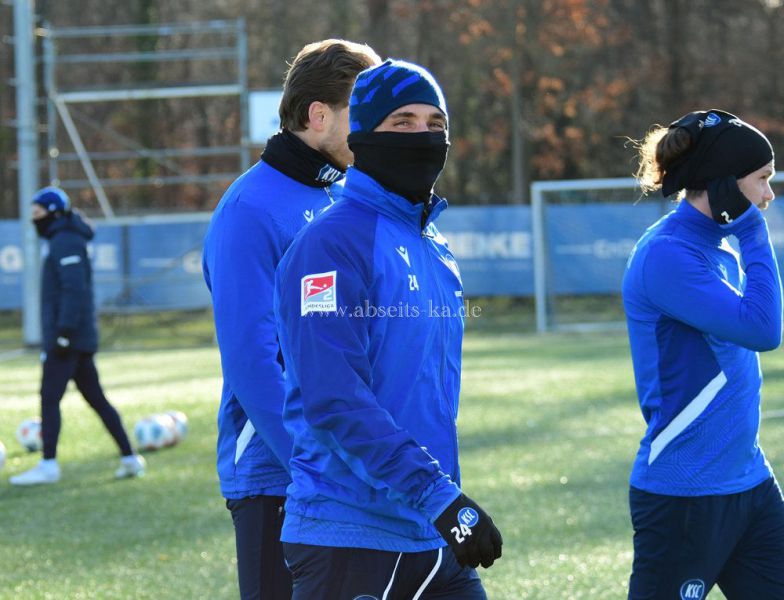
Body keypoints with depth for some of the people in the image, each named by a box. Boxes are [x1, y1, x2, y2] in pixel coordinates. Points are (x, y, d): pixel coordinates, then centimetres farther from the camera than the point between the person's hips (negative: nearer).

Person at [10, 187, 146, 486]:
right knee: (96, 399, 10)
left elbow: (74, 290, -20)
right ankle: (129, 459, 9)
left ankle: (48, 465, -13)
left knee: (49, 397, -10)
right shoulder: (64, 241, 20)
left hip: (67, 339, -10)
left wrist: (65, 332, -23)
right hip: (81, 339, 10)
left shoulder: (65, 242, -10)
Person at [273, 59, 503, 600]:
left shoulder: (437, 251, 15)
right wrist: (438, 496, -24)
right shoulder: (332, 243, -11)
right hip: (349, 541, -8)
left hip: (436, 542, 8)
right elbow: (334, 402, -21)